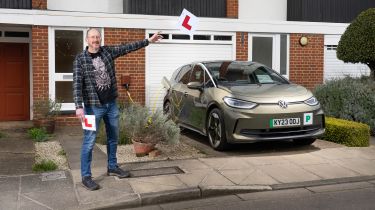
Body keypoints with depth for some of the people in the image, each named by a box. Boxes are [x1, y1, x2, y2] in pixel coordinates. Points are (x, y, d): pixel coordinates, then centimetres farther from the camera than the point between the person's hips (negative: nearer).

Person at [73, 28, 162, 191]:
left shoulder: (108, 51, 4)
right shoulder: (80, 59, -9)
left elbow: (127, 47, 8)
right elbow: (77, 84, -15)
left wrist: (148, 41, 8)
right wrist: (79, 107, -25)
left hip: (111, 104, 6)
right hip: (93, 106, -5)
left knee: (113, 138, 16)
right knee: (89, 141, -4)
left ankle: (112, 167, 32)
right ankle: (86, 176, 5)